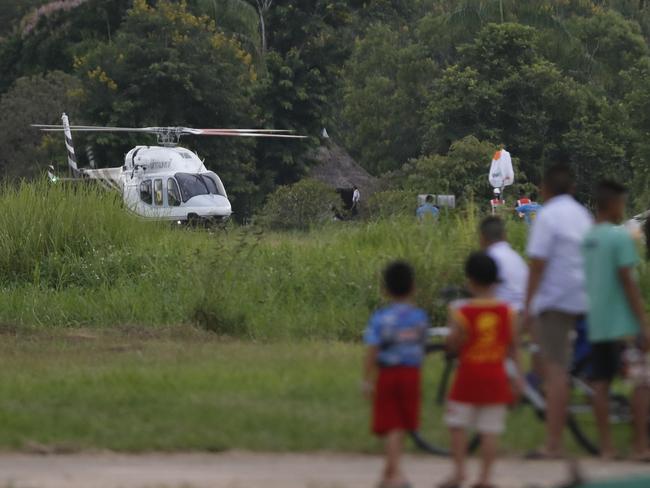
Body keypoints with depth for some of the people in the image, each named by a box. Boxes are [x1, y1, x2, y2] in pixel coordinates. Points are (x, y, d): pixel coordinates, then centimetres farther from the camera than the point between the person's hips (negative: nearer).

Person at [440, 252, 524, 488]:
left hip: (468, 376, -3)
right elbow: (512, 345, 4)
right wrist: (517, 372, 10)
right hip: (495, 377, 3)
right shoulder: (505, 310, -1)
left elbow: (454, 345, -7)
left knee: (458, 425, 8)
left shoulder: (463, 312, -11)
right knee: (490, 430, 2)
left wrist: (453, 322, 6)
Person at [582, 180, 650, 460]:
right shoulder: (620, 237, -11)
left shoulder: (585, 239, 10)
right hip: (622, 322, -7)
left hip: (595, 322, 7)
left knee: (601, 384, 5)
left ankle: (606, 447, 5)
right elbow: (627, 281, -14)